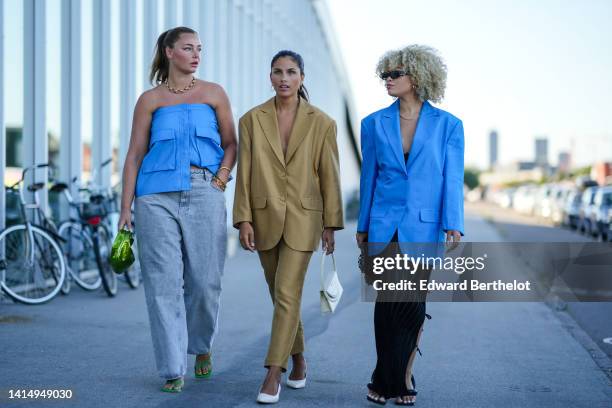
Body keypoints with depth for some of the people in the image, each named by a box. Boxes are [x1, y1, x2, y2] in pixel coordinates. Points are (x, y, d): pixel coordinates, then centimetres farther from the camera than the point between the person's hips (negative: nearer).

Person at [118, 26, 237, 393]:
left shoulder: (214, 94, 11)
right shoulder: (150, 100, 8)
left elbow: (230, 144, 13)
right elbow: (135, 155, 6)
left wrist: (220, 179, -4)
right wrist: (126, 207, 1)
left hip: (204, 194, 1)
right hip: (157, 196, 0)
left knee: (205, 281, 1)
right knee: (164, 283, -3)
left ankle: (201, 346, 29)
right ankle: (173, 369, 4)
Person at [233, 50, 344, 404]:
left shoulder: (322, 123, -3)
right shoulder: (252, 120, 1)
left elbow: (330, 176, 0)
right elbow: (244, 173, 0)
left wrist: (331, 225, -1)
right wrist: (244, 219, -6)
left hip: (303, 219, -2)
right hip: (265, 218, 3)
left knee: (287, 294, -11)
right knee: (281, 295, 13)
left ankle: (274, 374, -7)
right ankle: (299, 359, 32)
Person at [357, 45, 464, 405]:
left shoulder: (448, 125, 1)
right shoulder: (375, 124, 7)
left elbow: (452, 180, -2)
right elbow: (369, 177, 11)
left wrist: (453, 226, -12)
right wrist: (363, 226, 11)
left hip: (423, 227, -1)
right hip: (385, 226, 1)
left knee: (413, 307, 2)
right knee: (387, 305, 2)